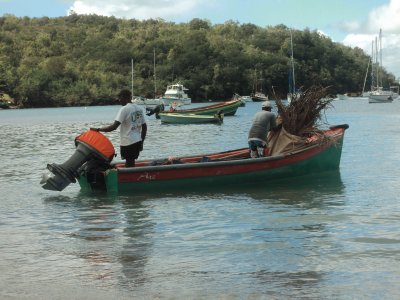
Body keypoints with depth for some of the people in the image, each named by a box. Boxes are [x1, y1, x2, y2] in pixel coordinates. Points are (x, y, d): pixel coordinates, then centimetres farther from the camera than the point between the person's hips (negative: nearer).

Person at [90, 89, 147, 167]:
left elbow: (114, 126, -20)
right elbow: (144, 127, 13)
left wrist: (98, 129, -15)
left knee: (129, 165, -2)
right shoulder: (139, 108, 10)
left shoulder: (124, 109, -13)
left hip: (128, 142, -7)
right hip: (138, 141, 7)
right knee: (130, 164, 15)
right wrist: (141, 142, 21)